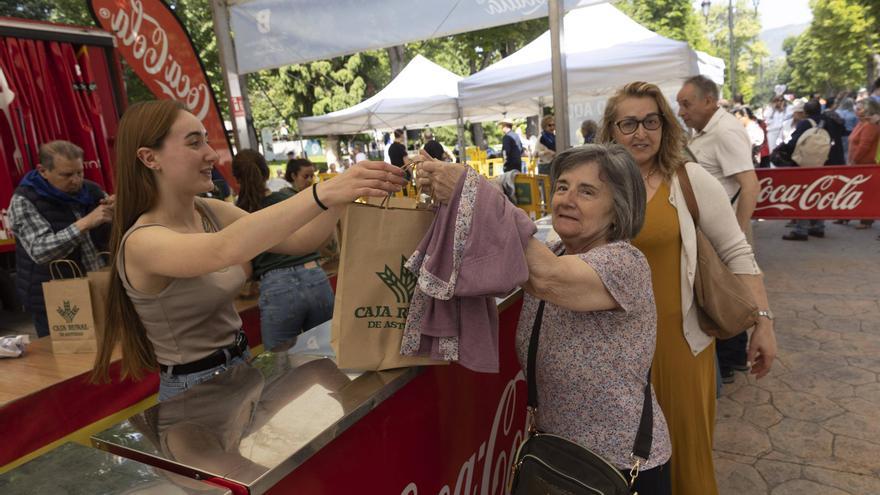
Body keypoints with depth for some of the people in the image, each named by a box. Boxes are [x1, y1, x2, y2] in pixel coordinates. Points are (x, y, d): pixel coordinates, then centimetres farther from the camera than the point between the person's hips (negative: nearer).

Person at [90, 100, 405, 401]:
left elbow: (298, 242, -8)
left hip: (240, 367, 6)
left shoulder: (212, 212, 1)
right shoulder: (141, 241, -20)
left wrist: (343, 195, -24)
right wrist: (323, 193, -47)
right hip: (195, 391, -6)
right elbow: (225, 250, -40)